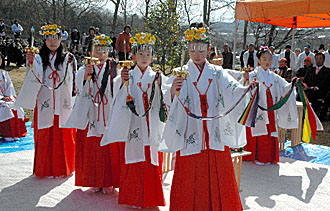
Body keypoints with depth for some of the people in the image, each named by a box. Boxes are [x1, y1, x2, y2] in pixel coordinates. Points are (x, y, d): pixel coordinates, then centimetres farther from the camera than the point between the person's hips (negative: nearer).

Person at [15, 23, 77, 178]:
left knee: (64, 135, 4)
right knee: (45, 136, 2)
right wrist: (31, 63, -26)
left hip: (63, 104, 0)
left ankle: (64, 168, 19)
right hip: (45, 103, 0)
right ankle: (46, 169, 14)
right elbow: (34, 79, -11)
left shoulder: (68, 58, 7)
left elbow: (71, 81, 7)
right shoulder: (39, 58, 5)